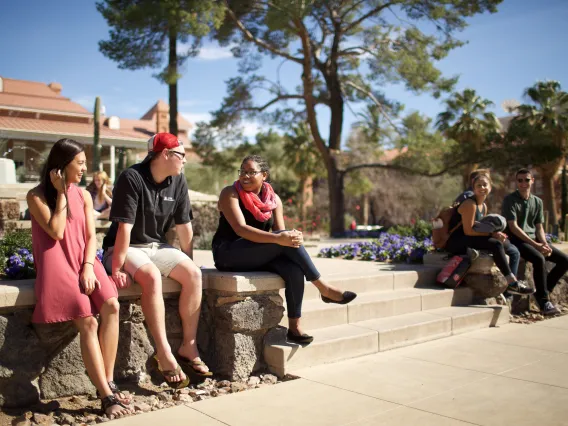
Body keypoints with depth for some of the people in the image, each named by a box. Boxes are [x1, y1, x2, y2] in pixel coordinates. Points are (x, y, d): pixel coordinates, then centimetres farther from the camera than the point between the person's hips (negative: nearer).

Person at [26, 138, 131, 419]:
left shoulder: (83, 195, 13)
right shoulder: (37, 196, -1)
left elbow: (91, 236, 7)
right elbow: (56, 232, -12)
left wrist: (89, 267, -10)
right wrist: (61, 193, -8)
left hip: (85, 262, 4)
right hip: (57, 266, -4)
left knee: (111, 306, -23)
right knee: (88, 323, -21)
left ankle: (109, 383, -15)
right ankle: (107, 396, -17)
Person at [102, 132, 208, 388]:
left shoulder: (178, 181, 1)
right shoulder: (132, 178, -18)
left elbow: (184, 226, 5)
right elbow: (124, 226, -23)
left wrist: (188, 263, 7)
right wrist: (117, 268, -24)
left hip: (157, 246, 6)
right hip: (125, 248, -6)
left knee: (194, 274, -17)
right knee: (152, 276, -35)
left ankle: (189, 347, -10)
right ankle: (164, 354, -30)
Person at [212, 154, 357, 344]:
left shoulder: (273, 199, 8)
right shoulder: (230, 193, -8)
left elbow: (281, 232, 1)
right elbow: (240, 229, -22)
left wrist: (293, 236, -25)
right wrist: (278, 238, -34)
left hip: (258, 257, 5)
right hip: (229, 255, -5)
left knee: (294, 269, -26)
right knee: (284, 241, -27)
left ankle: (294, 327, -18)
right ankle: (324, 289, -19)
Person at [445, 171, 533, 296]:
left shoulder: (484, 206, 15)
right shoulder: (470, 204, -14)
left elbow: (480, 229, 13)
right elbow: (468, 231, -20)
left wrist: (496, 234, -6)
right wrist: (491, 234, -19)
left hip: (470, 241, 10)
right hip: (457, 243, -10)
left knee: (514, 251, 5)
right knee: (496, 245, -30)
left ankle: (512, 284, -5)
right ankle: (512, 282, -25)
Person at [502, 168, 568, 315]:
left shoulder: (537, 202, 14)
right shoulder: (510, 200, -6)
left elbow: (539, 227, 13)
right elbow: (513, 227, -14)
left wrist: (544, 244, -9)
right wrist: (535, 245, -20)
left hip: (534, 240, 7)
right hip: (516, 240, -7)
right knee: (539, 259, -32)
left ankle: (543, 290, 7)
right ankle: (544, 301, -22)